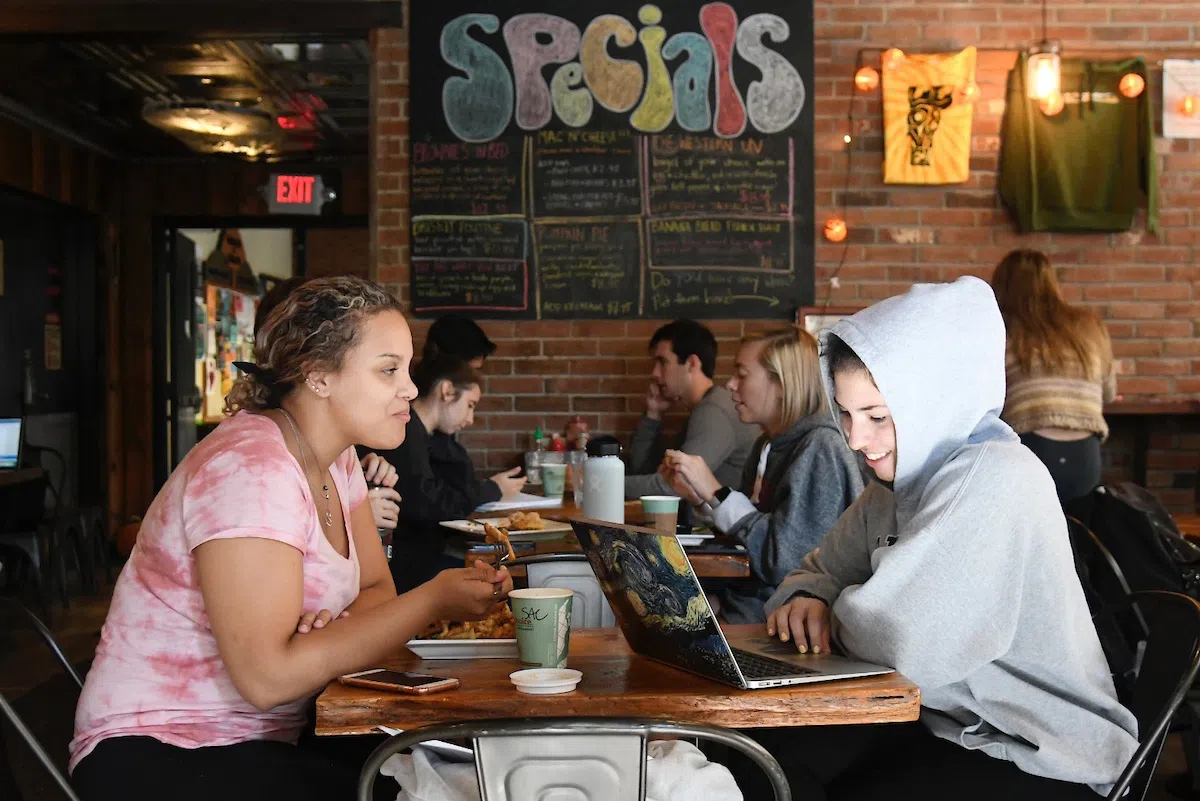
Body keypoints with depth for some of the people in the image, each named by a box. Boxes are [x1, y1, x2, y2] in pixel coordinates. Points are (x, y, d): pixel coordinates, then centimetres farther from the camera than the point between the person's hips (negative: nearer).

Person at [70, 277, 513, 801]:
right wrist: (435, 601, -24)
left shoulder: (337, 457, 6)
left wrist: (340, 630, -16)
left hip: (265, 738, 8)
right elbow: (267, 676, -25)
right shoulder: (250, 468, -21)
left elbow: (376, 591, 7)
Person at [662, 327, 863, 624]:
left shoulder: (820, 449, -15)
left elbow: (786, 560, -21)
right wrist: (697, 497, 3)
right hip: (742, 605, 7)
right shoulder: (767, 445, 11)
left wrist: (716, 493, -17)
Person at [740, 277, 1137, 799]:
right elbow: (822, 570, 14)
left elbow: (907, 644, -31)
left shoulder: (997, 479, -23)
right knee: (771, 752, -8)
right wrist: (807, 600, -9)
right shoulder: (903, 478, 4)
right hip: (946, 723, 7)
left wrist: (838, 613, -10)